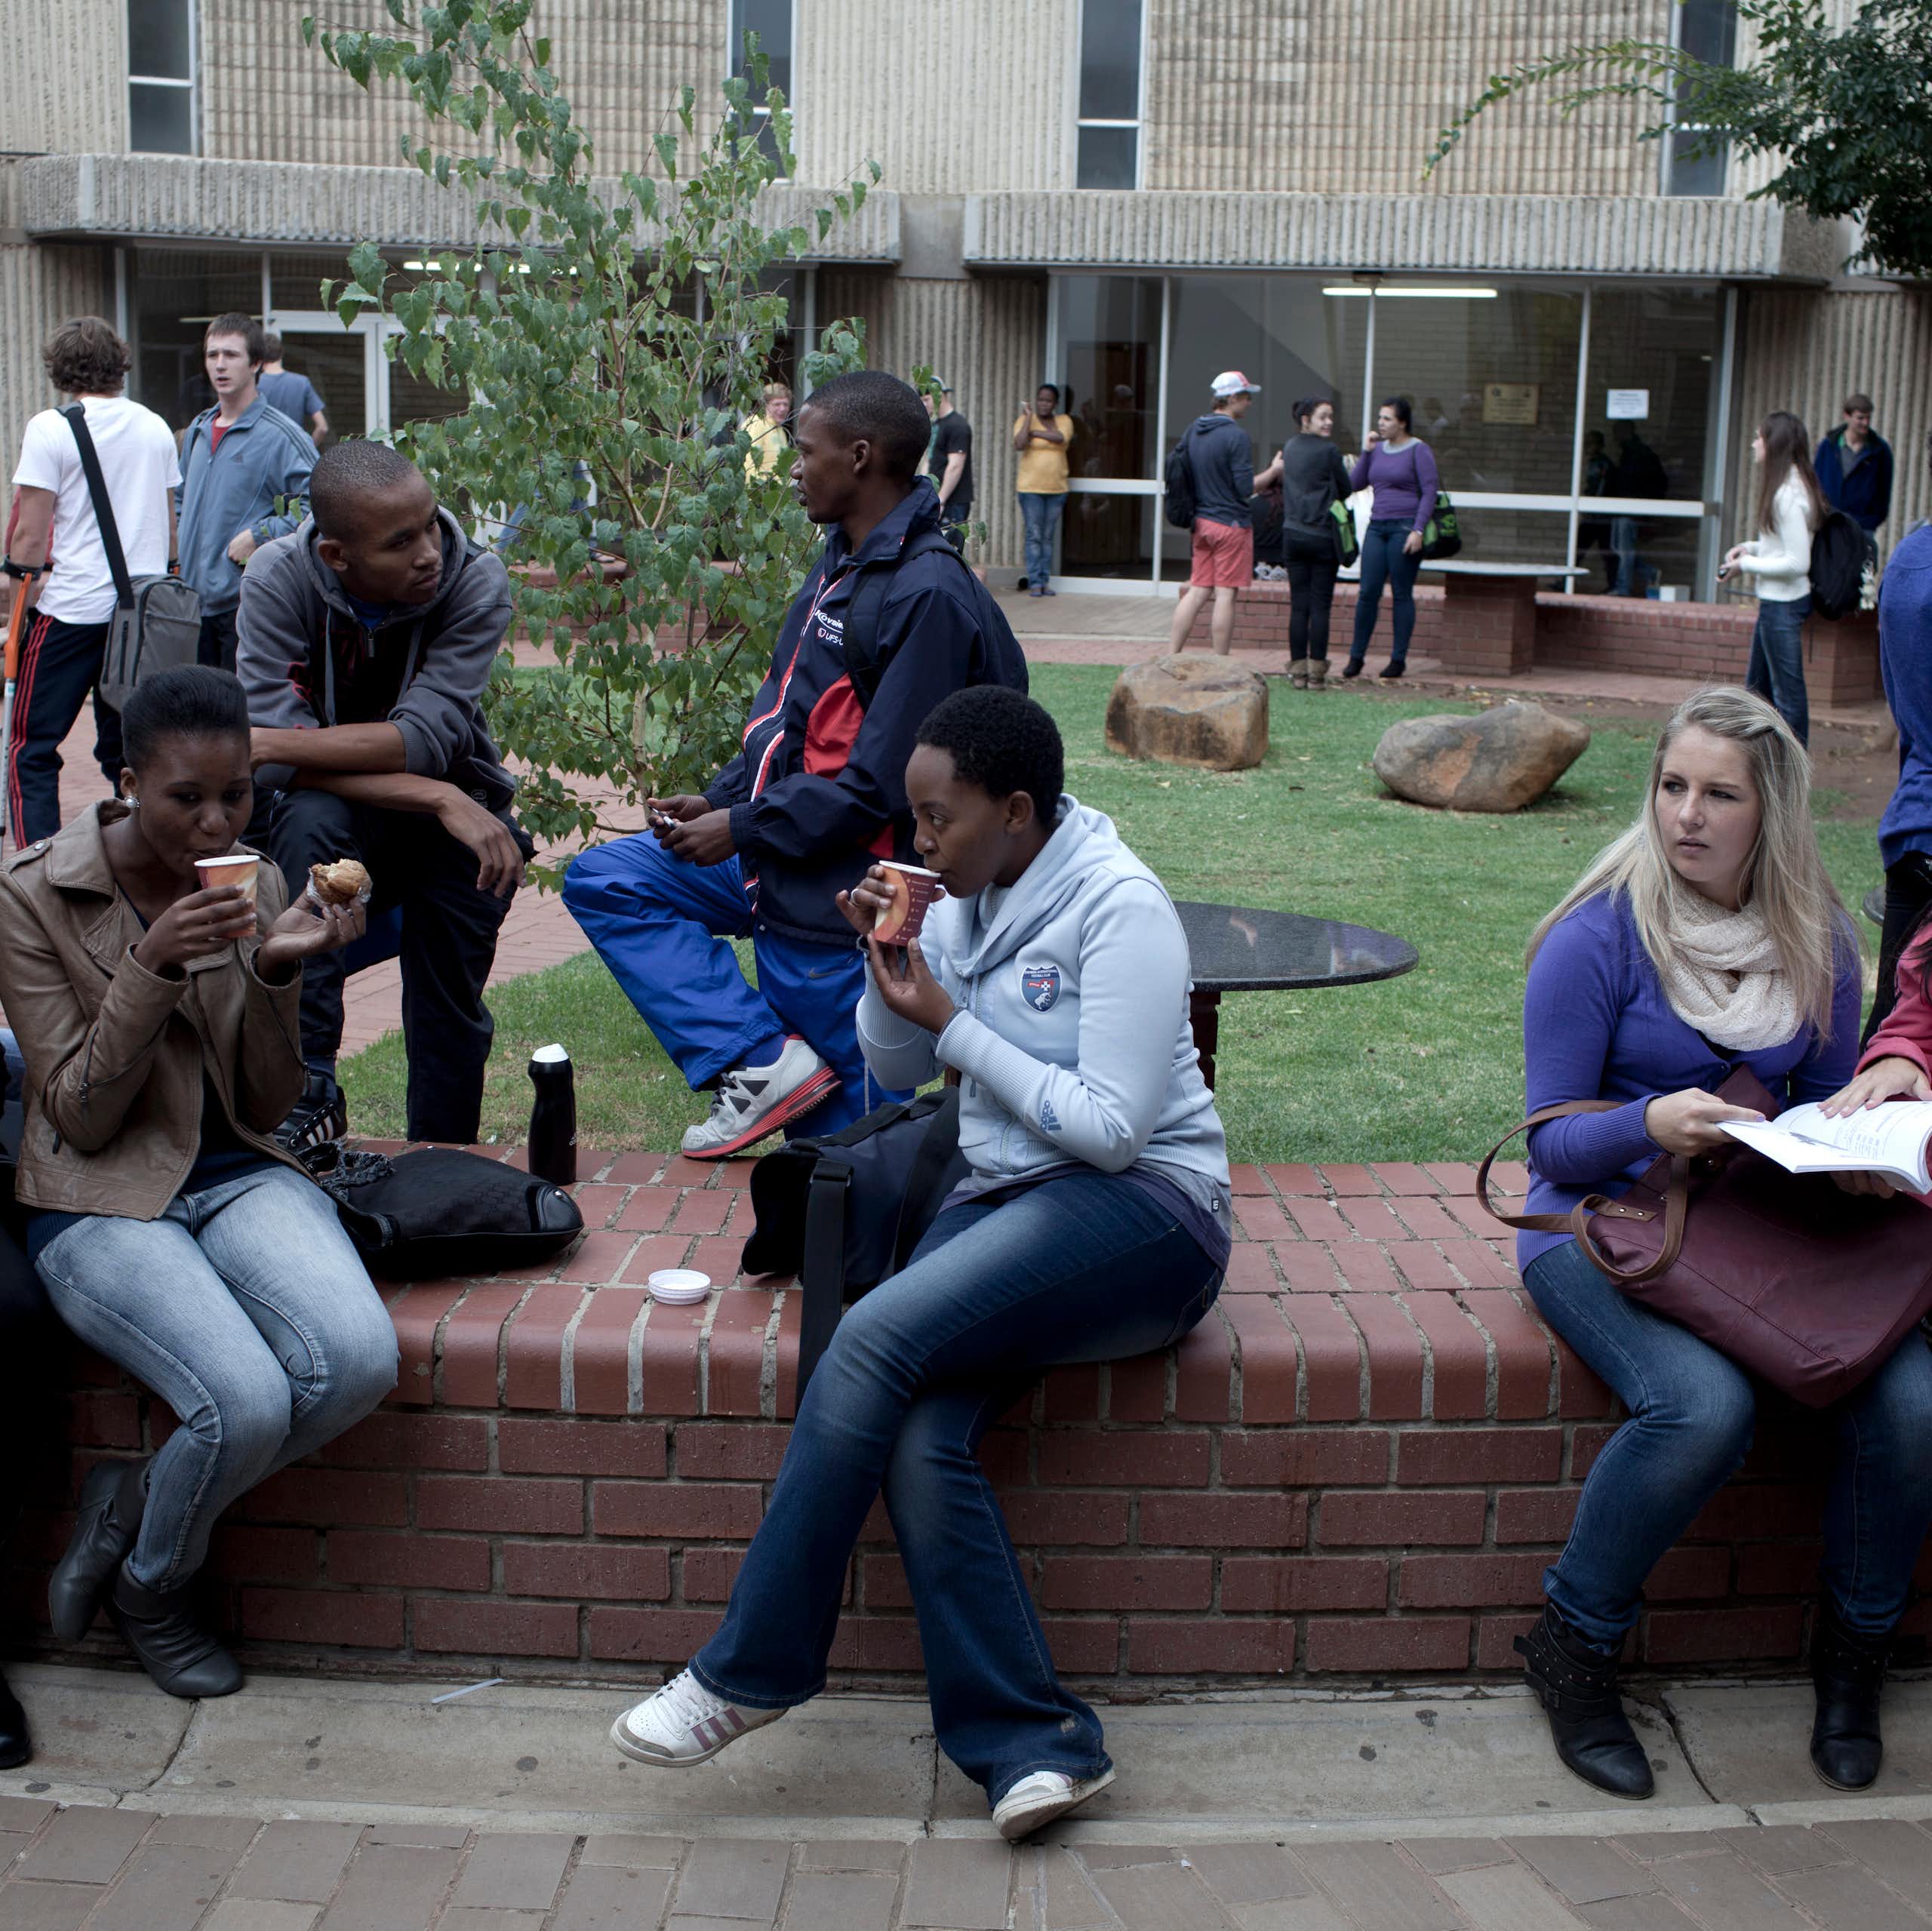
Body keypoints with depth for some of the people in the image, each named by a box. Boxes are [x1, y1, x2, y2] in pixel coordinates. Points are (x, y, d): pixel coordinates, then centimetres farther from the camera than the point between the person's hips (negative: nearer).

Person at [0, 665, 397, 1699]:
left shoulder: (254, 882, 5)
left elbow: (266, 1105, 5)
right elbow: (84, 1119, -10)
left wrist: (277, 971, -13)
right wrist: (153, 967, -23)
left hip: (237, 1175, 4)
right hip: (98, 1200, -4)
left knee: (360, 1360, -24)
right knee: (248, 1403, -28)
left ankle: (129, 1501, 2)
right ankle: (148, 1593, 7)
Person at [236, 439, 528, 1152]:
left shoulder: (476, 580, -21)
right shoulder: (278, 579, -21)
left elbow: (423, 740, -30)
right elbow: (286, 760, -28)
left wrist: (265, 744, -35)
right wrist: (441, 800, -36)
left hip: (453, 804, 1)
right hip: (336, 808, -1)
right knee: (312, 818, -34)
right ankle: (308, 1086, -30)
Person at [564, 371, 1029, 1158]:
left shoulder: (927, 594, -21)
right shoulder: (839, 563, 11)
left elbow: (879, 784, -23)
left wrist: (742, 830, -16)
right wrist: (716, 802, 2)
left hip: (838, 901, -10)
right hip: (770, 862, 10)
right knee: (600, 879, 2)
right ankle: (761, 1060, -6)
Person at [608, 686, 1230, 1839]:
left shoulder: (1120, 908, -12)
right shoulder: (971, 899, 11)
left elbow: (1111, 1127, -17)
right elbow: (897, 1072, 19)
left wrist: (948, 1018, -13)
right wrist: (888, 967, -1)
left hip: (1142, 1208, -7)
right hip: (1005, 1201, 7)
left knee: (875, 1340, -28)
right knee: (919, 1435, -23)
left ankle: (752, 1668, -15)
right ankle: (1032, 1743, -19)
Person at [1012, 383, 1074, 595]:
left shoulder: (1064, 421, 8)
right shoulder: (1024, 419, 0)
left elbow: (1061, 438, -14)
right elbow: (1019, 444, -17)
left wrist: (1035, 432, -12)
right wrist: (1028, 418, -13)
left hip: (1057, 488, 3)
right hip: (1031, 488, -3)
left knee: (1048, 537, 6)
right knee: (1034, 536, -6)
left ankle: (1045, 581, 10)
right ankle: (1035, 582, -3)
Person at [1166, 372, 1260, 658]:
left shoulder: (1192, 430, 7)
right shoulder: (1236, 436, -16)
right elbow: (1246, 488, -16)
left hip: (1201, 522, 7)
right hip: (1231, 522, -7)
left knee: (1197, 591, 11)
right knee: (1225, 594, -1)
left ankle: (1171, 656, 7)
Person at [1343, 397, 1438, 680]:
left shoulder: (1419, 450, -3)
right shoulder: (1378, 449, 14)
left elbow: (1429, 492, -7)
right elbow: (1354, 484, 12)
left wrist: (1418, 530, -15)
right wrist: (1367, 451, 2)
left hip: (1405, 528, -5)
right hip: (1377, 527, 5)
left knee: (1402, 595, 0)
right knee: (1368, 593, 0)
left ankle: (1398, 659, 6)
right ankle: (1356, 656, 6)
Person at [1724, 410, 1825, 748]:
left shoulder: (1788, 495, -20)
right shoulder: (1790, 486, 11)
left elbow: (1797, 562, -22)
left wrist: (1747, 563, -13)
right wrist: (1752, 547, 7)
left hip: (1783, 604, -11)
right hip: (1775, 601, 11)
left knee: (1788, 695, -4)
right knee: (1758, 687, 18)